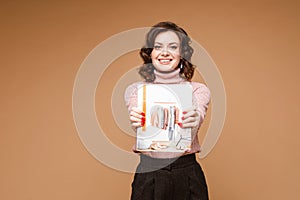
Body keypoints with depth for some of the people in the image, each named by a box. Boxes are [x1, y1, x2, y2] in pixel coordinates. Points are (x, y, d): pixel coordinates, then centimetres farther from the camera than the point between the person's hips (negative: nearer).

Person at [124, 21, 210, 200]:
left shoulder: (198, 90, 0)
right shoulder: (135, 90, 2)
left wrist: (192, 121, -40)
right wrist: (138, 122, -39)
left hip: (187, 175, 0)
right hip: (148, 176, 0)